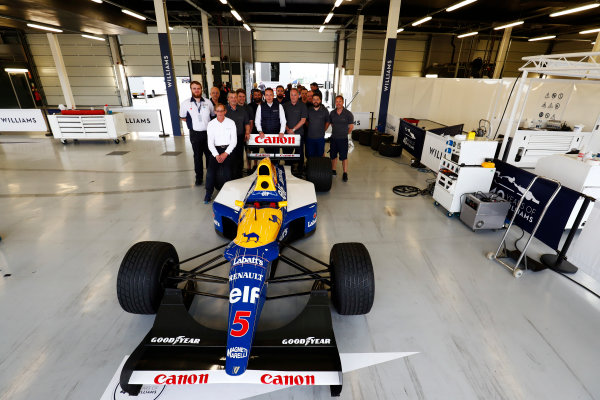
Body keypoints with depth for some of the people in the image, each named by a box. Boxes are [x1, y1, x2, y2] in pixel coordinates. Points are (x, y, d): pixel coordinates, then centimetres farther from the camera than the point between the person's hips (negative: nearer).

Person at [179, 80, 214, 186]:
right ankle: (199, 177, 18)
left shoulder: (208, 102, 4)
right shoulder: (185, 103, 1)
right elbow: (182, 117, 12)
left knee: (210, 155, 8)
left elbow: (214, 115, 15)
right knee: (197, 156, 7)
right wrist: (193, 123, 2)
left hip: (208, 132, 1)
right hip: (195, 134, -1)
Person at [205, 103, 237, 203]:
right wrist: (216, 155, -13)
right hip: (215, 149, 1)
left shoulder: (231, 123, 3)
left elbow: (234, 141, 0)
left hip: (228, 149, -1)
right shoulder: (211, 124, 5)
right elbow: (210, 142, 1)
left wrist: (225, 154, -10)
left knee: (226, 170, -23)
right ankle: (208, 193, -4)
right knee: (210, 171, -17)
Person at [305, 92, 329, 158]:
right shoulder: (308, 110, 2)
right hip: (310, 137, 1)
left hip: (320, 138, -1)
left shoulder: (324, 110, -1)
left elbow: (327, 122, 10)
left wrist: (323, 130, 5)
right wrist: (310, 128, 6)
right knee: (310, 156, 6)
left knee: (320, 155, 7)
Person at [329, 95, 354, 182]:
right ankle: (333, 171, 29)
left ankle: (345, 173, 13)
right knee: (333, 156, 13)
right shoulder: (332, 113, 2)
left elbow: (351, 127, 0)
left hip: (343, 139, -4)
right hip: (333, 138, 4)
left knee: (344, 157, 1)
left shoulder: (348, 114, -8)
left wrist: (344, 134, 6)